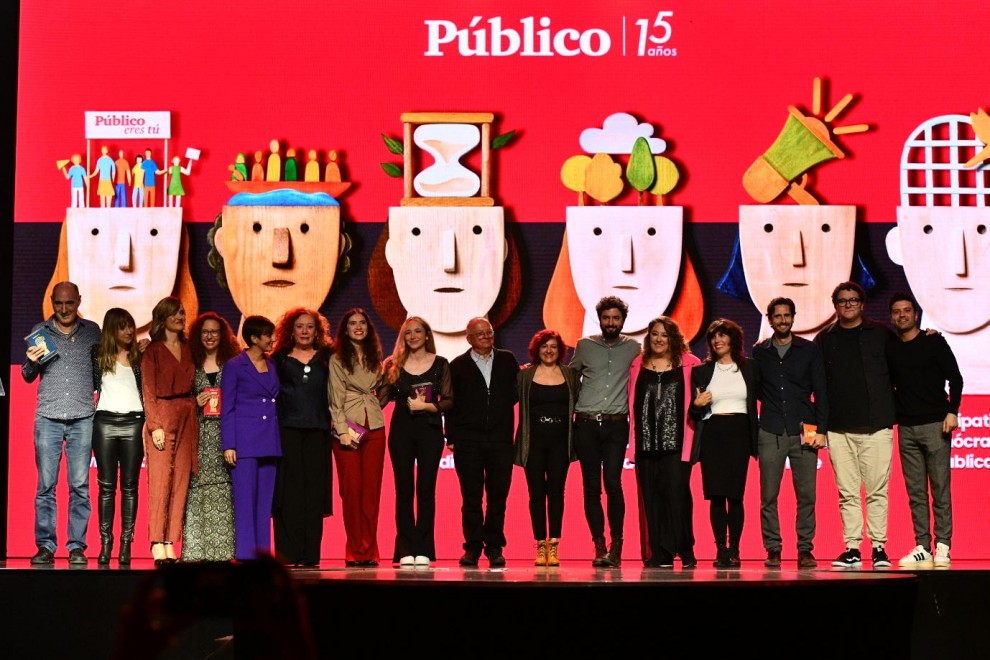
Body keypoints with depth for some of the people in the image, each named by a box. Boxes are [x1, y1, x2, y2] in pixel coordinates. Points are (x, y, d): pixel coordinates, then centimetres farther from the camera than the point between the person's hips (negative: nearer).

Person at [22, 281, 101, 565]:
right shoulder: (39, 331, 8)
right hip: (48, 418, 0)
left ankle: (77, 547, 3)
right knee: (46, 485, -2)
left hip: (82, 419, 0)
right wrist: (31, 363, -7)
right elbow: (27, 376, 13)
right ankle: (45, 546, 2)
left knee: (80, 486, -1)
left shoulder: (92, 331, 8)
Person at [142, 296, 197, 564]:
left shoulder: (187, 349, 15)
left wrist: (195, 408, 4)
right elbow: (148, 390, -5)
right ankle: (157, 545, -7)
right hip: (162, 416, -5)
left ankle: (170, 545, 4)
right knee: (160, 481, -8)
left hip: (187, 418, 5)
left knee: (180, 482, 2)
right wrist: (155, 425, -12)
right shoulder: (153, 350, 0)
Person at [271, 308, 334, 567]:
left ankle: (311, 554, 2)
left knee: (314, 492, -1)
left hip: (317, 431, 2)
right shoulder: (279, 359, 10)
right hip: (287, 430, -1)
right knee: (288, 492, -5)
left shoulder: (326, 358, 15)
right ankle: (288, 553, -4)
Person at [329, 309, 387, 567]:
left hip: (374, 428, 4)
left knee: (372, 490, 1)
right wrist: (343, 430, -13)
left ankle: (369, 551, 4)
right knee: (351, 489, -4)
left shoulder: (375, 358, 15)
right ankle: (355, 551, 1)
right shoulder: (337, 359, 1)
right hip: (348, 427, -4)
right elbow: (336, 399, -5)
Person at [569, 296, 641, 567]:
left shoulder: (633, 348, 7)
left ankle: (616, 545, -6)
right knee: (591, 486, 1)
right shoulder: (584, 346, 8)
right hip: (586, 424, 1)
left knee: (612, 482, -14)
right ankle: (599, 547, 6)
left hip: (616, 425, -1)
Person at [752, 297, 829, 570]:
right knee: (769, 496, -1)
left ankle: (805, 550, 4)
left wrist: (821, 429, -1)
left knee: (806, 495, -2)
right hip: (770, 434, 1)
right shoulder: (759, 352, 10)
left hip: (803, 432, 0)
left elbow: (820, 392, 5)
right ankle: (773, 549, 5)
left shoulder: (809, 350, 8)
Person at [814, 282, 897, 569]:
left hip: (875, 426, -1)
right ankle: (852, 549, 5)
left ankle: (879, 548, 5)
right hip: (839, 429, 1)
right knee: (847, 493, 2)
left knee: (877, 491, -1)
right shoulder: (825, 340, 11)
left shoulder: (881, 334, 6)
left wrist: (890, 410, 1)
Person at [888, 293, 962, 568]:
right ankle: (922, 548, 4)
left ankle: (943, 547, -3)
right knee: (916, 492, 2)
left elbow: (955, 378, -1)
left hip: (935, 425, -4)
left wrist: (952, 411, -11)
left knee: (940, 488, -5)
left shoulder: (933, 343, 2)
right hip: (906, 429, 4)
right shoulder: (890, 350, 13)